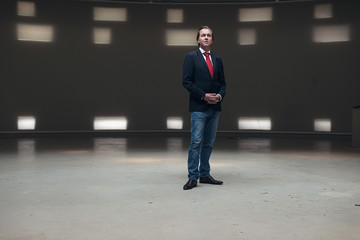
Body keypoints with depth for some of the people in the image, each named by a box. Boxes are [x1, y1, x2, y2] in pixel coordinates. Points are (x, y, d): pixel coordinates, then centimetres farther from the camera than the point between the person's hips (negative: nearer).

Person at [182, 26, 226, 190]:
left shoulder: (217, 60, 16)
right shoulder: (191, 57, 1)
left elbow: (222, 83, 17)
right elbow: (187, 81, -6)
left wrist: (219, 95, -4)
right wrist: (204, 96, -14)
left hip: (214, 108, 5)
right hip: (198, 107, -5)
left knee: (209, 143, 9)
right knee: (196, 142, -8)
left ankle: (205, 175, 18)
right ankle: (192, 177, -2)